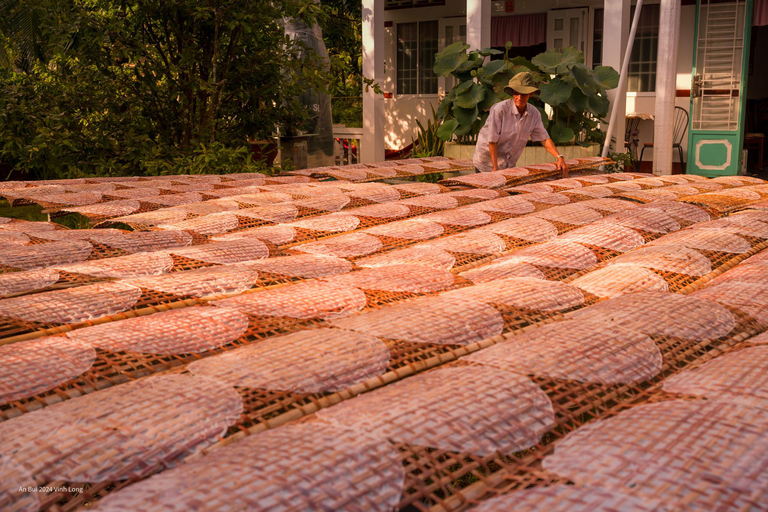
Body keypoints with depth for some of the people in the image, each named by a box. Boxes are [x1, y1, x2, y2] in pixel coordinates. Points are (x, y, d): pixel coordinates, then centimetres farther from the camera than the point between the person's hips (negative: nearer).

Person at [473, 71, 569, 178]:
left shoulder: (534, 114, -5)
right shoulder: (499, 109, -22)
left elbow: (544, 138, 1)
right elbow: (492, 141, -20)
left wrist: (560, 157, -13)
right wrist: (495, 169, -21)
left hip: (509, 165, 5)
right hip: (487, 163, -5)